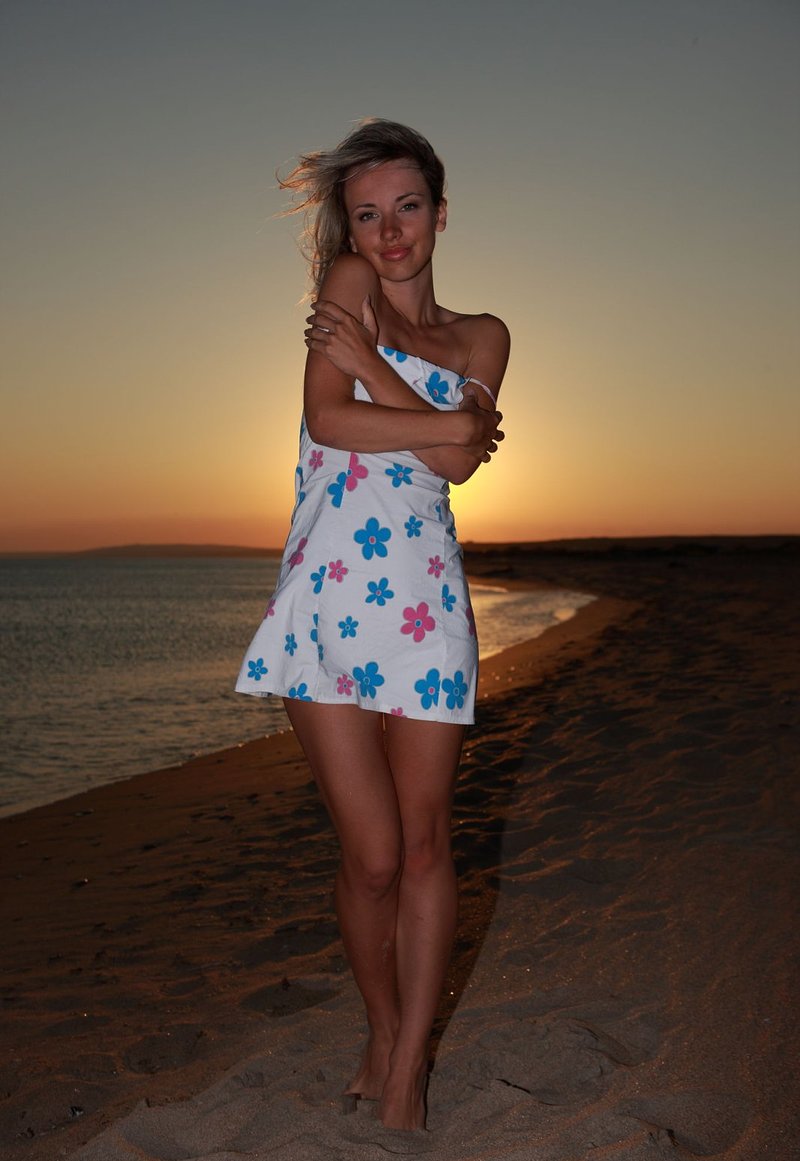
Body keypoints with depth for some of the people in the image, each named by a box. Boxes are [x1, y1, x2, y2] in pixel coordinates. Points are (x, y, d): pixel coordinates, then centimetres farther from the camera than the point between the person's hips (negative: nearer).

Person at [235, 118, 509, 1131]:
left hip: (424, 602, 2)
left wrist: (368, 351, -2)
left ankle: (405, 1073, 18)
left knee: (424, 846, 3)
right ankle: (382, 1034, 26)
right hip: (327, 594, -2)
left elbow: (461, 461, -3)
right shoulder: (344, 283, 11)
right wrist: (444, 426, -2)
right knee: (372, 855, 1)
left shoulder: (481, 336, 16)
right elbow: (328, 415, -7)